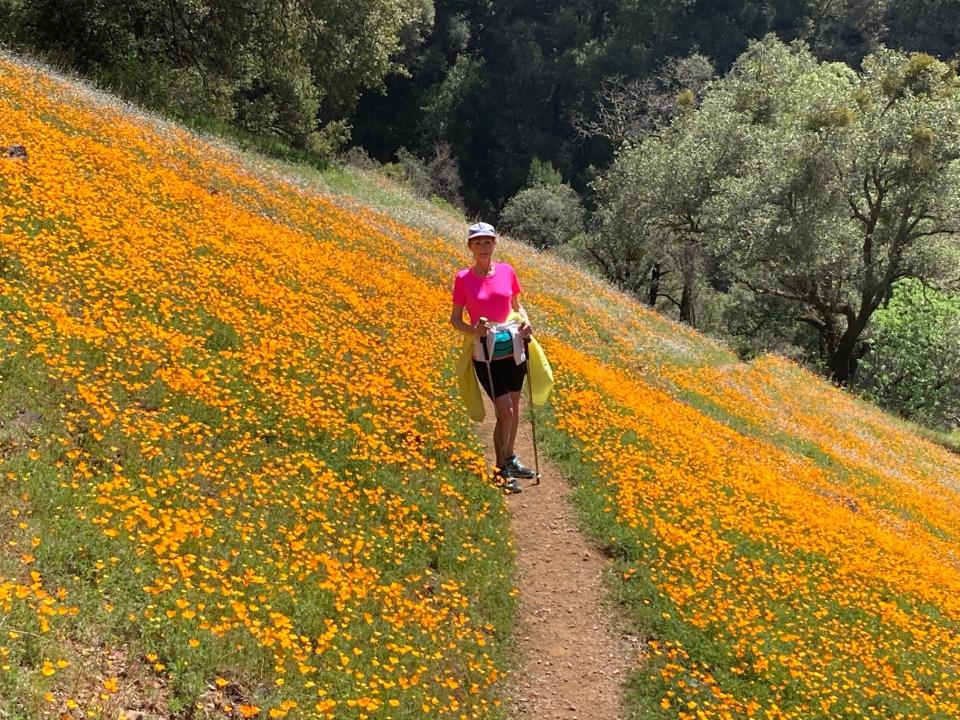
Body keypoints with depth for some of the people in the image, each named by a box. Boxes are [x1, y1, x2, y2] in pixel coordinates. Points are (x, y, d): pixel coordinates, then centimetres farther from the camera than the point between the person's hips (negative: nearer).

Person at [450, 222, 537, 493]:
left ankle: (510, 459, 32)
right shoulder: (463, 278, -6)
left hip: (514, 348, 4)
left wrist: (525, 321, -7)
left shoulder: (506, 271, 2)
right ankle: (501, 471, 4)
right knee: (505, 411, -10)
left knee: (514, 407, 13)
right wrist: (473, 330, -20)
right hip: (485, 353, -4)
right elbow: (455, 319, -1)